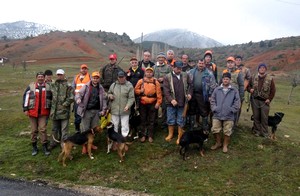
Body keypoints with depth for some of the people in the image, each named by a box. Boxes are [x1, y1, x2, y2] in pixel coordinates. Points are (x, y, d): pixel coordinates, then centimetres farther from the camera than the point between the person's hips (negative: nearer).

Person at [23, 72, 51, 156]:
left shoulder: (48, 87, 3)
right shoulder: (31, 86, -1)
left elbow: (51, 98, 12)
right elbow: (25, 97, 0)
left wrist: (50, 109, 11)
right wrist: (25, 109, -5)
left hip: (43, 112, 0)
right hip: (32, 112, 0)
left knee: (43, 129, -4)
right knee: (34, 130, 9)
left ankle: (45, 147, 8)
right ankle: (34, 147, 22)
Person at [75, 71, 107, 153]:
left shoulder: (101, 88, 7)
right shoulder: (86, 86, -4)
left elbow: (104, 99, 11)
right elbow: (79, 93, -9)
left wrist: (104, 109, 5)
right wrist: (78, 99, -32)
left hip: (96, 111, 4)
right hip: (87, 111, -4)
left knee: (94, 128, 13)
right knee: (85, 129, 1)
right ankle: (84, 145, 13)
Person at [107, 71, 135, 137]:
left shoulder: (129, 85, -4)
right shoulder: (113, 85, 8)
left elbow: (131, 98, -6)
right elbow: (109, 93, 22)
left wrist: (128, 106, -20)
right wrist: (109, 96, -2)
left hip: (125, 110, -3)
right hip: (114, 109, 3)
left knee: (125, 126, 1)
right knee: (114, 125, 15)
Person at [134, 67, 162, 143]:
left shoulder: (156, 82, 0)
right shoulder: (141, 81, 3)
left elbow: (159, 93, -2)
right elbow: (135, 90, 7)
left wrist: (158, 102, -7)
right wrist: (140, 91, -13)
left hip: (152, 104, -1)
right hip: (143, 104, 1)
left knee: (151, 121, 7)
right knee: (143, 120, 10)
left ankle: (150, 136, 19)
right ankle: (143, 135, 22)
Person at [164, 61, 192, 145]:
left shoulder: (186, 75, 4)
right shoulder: (168, 77, -4)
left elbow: (190, 85, 16)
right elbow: (166, 90, -9)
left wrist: (189, 93, 0)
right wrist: (171, 99, -20)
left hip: (182, 102, 1)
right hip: (171, 103, -1)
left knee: (181, 121, 9)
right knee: (171, 120, 10)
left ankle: (180, 137, 21)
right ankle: (170, 134, 30)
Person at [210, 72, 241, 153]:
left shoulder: (234, 90, 1)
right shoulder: (217, 89, 5)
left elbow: (237, 102, 0)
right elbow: (212, 100, 7)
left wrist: (232, 110, -7)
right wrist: (214, 108, -3)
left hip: (229, 116, -1)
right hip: (217, 115, 1)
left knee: (227, 132, 6)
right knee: (215, 130, 3)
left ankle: (225, 145, 25)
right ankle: (218, 143, 26)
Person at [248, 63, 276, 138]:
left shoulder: (270, 79, 0)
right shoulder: (253, 77, 5)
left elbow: (273, 90, 3)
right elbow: (248, 86, 14)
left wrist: (269, 99, -4)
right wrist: (250, 89, -9)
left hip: (264, 101, -2)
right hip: (255, 100, 2)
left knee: (264, 117, -2)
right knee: (256, 116, 7)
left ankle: (265, 133, 8)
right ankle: (257, 131, 18)